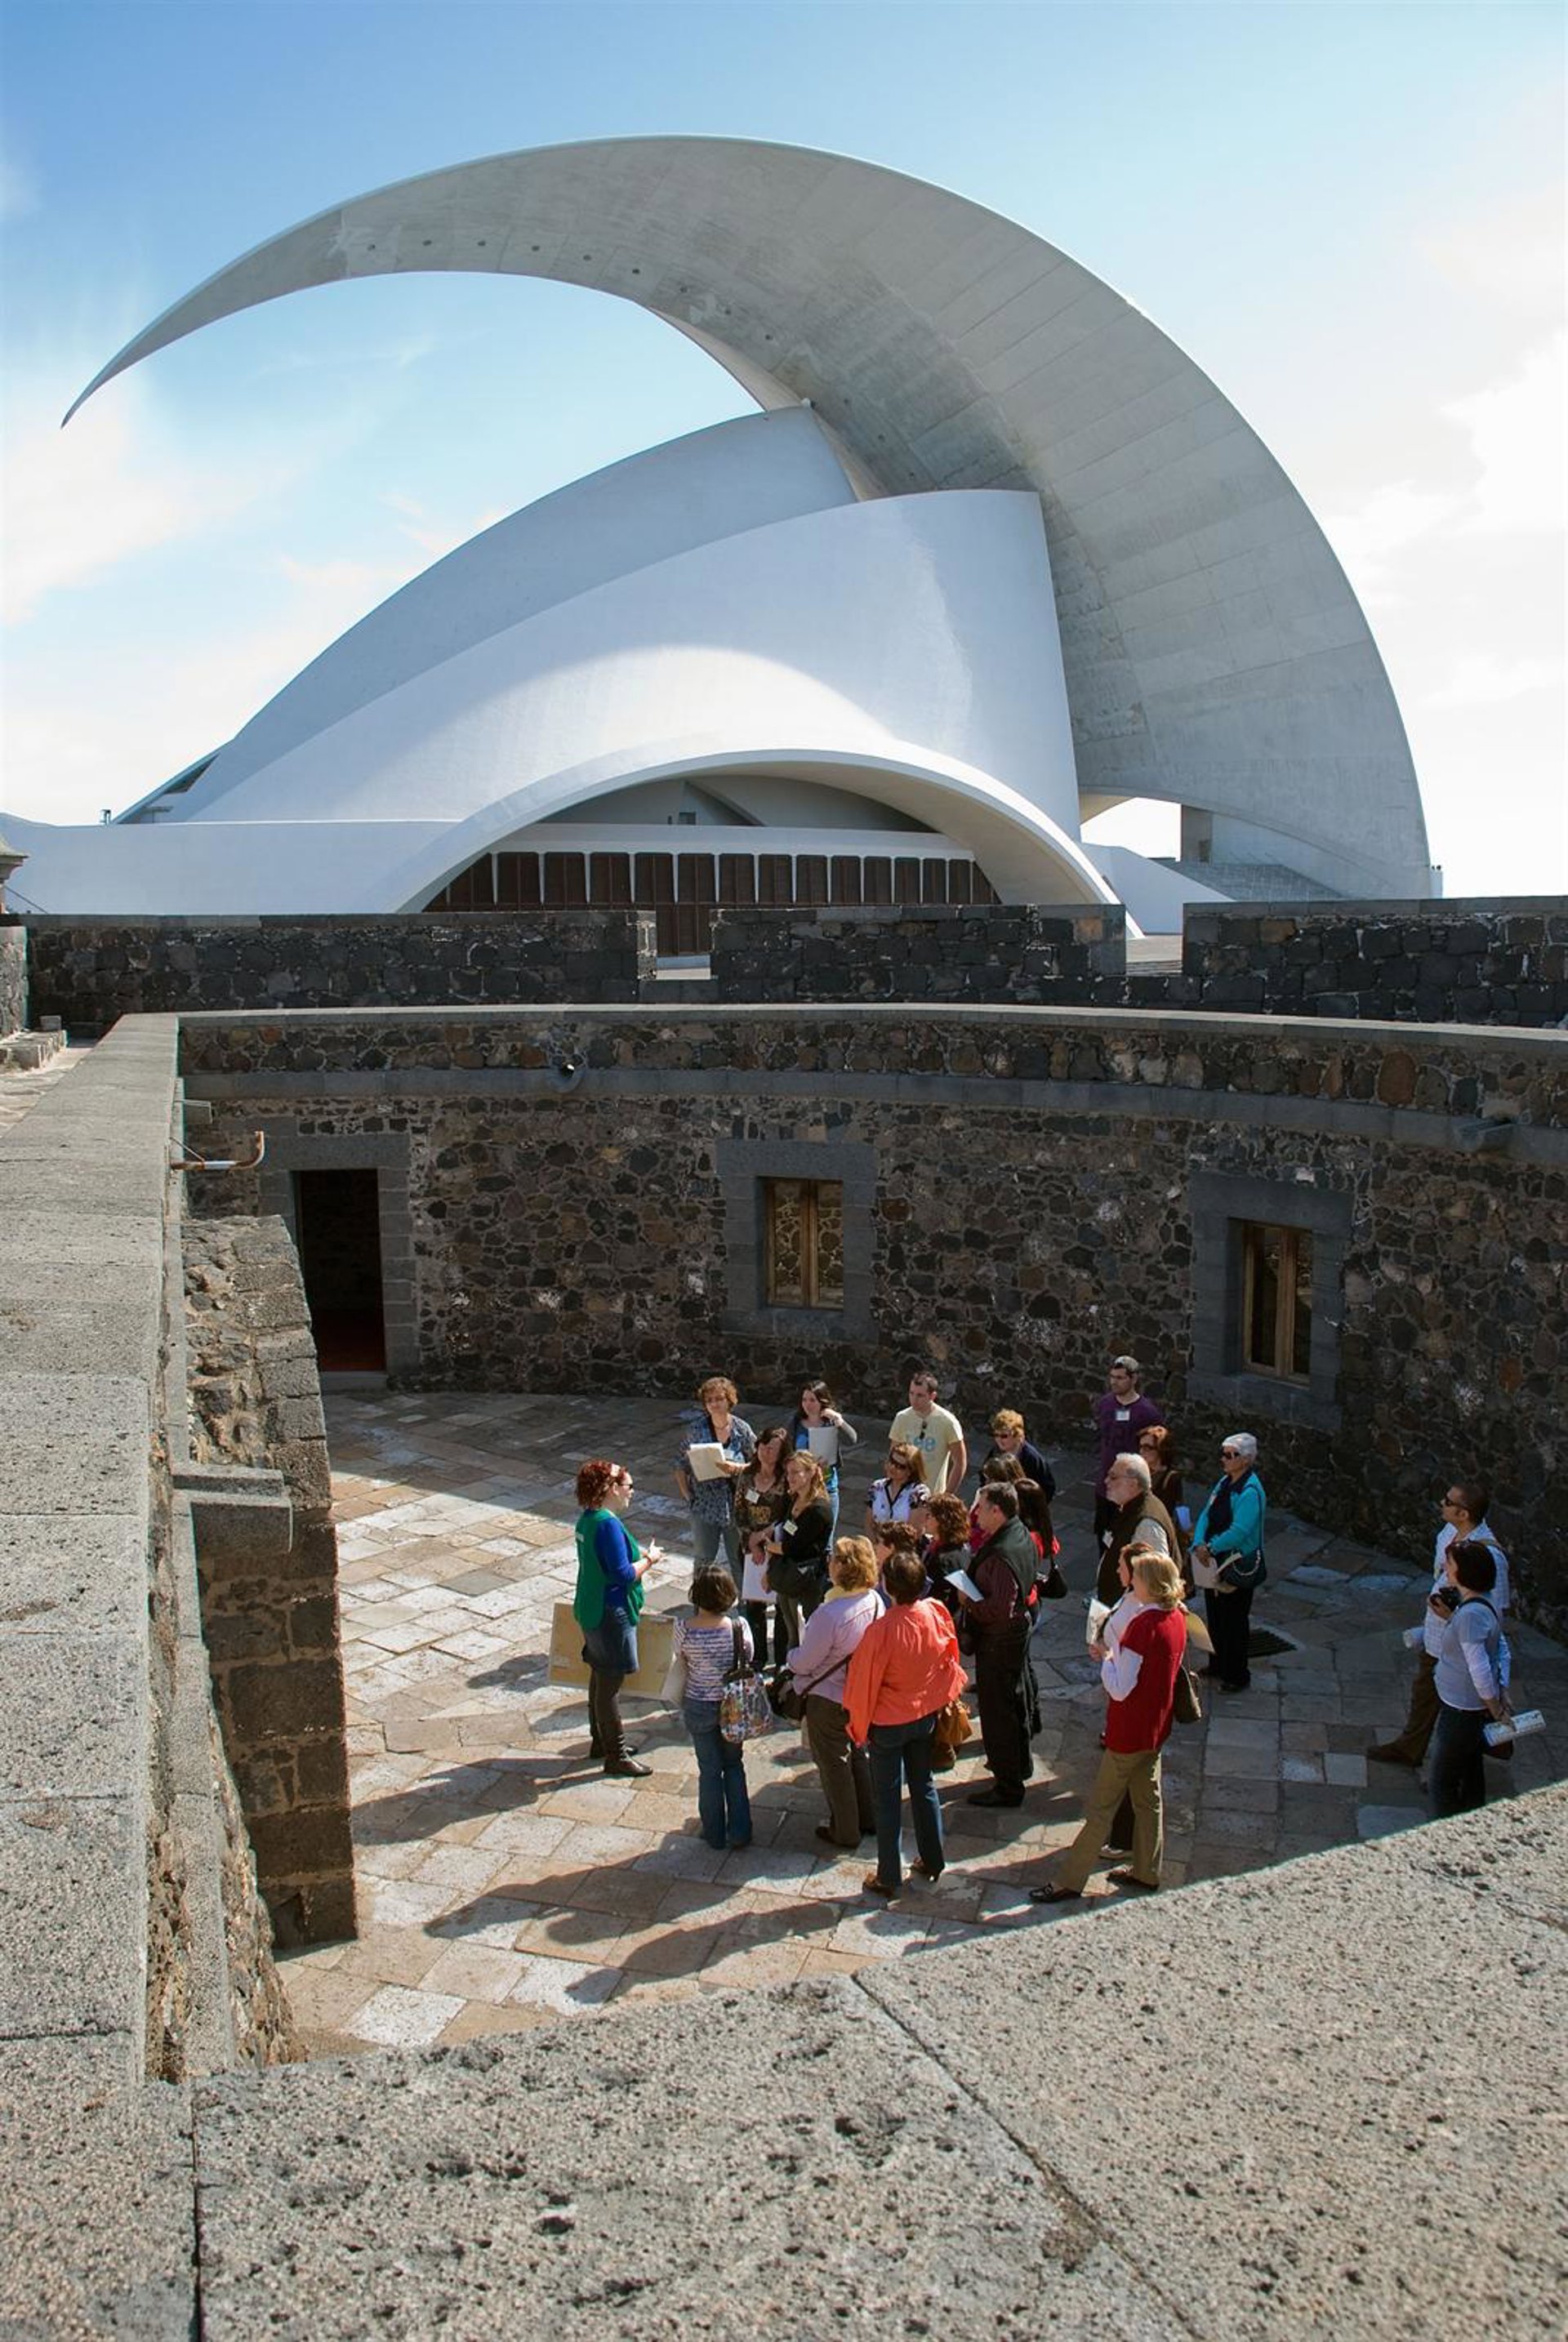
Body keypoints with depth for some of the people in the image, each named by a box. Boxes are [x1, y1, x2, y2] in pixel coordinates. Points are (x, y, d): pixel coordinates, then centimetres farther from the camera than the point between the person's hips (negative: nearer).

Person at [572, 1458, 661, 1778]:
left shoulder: (588, 1518, 6)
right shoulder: (608, 1524, -25)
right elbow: (623, 1576, -25)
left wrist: (638, 1556, 13)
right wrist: (649, 1560, -12)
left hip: (590, 1609, 10)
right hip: (610, 1615, -10)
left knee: (601, 1677, 21)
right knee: (610, 1683, 0)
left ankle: (601, 1740, 35)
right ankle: (615, 1756, 10)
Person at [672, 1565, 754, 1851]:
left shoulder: (684, 1628, -20)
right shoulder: (739, 1626, -17)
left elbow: (682, 1663, -5)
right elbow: (748, 1662, -4)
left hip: (699, 1707, -1)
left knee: (710, 1769, 15)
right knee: (734, 1765, 20)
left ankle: (714, 1834, 27)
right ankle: (739, 1831, 23)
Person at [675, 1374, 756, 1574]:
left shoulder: (742, 1429, -6)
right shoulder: (696, 1429, -5)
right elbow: (681, 1466, 3)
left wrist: (736, 1468, -19)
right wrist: (688, 1496, -3)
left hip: (735, 1507, 0)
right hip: (705, 1507, 0)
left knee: (739, 1558, 10)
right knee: (703, 1559, 12)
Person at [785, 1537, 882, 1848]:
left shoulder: (829, 1614, -34)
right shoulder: (874, 1601, -12)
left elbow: (805, 1662, -22)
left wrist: (791, 1656, 0)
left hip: (828, 1698, -7)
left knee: (833, 1763, 13)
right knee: (858, 1752, 26)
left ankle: (845, 1831, 27)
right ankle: (869, 1818, 39)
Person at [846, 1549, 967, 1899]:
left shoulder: (881, 1631, -30)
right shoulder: (937, 1615, -15)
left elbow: (864, 1685, -19)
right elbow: (950, 1663, 2)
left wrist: (859, 1726, -3)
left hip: (888, 1724, -5)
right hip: (926, 1715, 5)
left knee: (887, 1796, 10)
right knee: (924, 1785, 22)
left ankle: (888, 1877, 21)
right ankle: (932, 1862, 34)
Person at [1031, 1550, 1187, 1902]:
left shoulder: (1142, 1624, -27)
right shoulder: (1176, 1619, -1)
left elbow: (1119, 1688, -24)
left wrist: (1106, 1657, -8)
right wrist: (1115, 1655, 2)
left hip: (1129, 1732, -8)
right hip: (1156, 1726, 8)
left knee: (1100, 1807, 1)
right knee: (1147, 1799, 20)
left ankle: (1069, 1882, 10)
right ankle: (1146, 1872, 32)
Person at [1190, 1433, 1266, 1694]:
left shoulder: (1250, 1492, -22)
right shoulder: (1224, 1482, 5)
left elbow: (1239, 1532, -27)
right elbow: (1206, 1515, 4)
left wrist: (1211, 1548, -19)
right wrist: (1199, 1543, -11)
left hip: (1238, 1567, -8)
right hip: (1214, 1563, 8)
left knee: (1234, 1622, 5)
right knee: (1215, 1615, 20)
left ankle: (1237, 1675, 19)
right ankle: (1217, 1665, 37)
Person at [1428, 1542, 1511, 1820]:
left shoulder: (1471, 1614, -30)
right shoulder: (1482, 1602, 1)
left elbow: (1480, 1670, -28)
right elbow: (1499, 1647, 10)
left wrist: (1496, 1710, -16)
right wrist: (1502, 1692, 9)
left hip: (1463, 1710, -10)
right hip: (1466, 1705, 10)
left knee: (1440, 1779, 6)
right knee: (1470, 1770, 24)